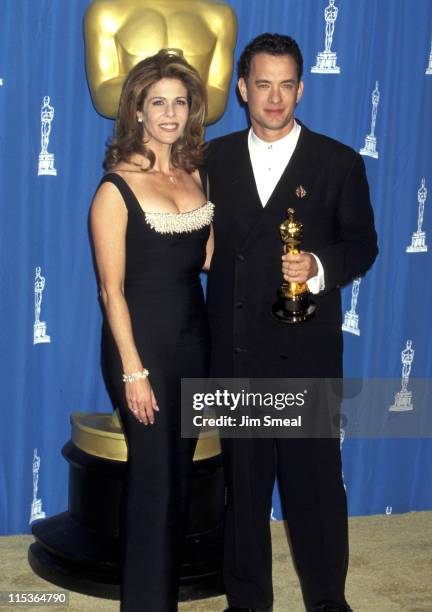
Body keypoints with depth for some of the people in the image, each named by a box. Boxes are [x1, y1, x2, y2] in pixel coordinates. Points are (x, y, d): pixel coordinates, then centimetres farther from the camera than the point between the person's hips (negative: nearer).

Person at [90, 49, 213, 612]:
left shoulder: (194, 174, 7)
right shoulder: (116, 187, -12)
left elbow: (206, 257, 8)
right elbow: (112, 289, -13)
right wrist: (133, 372, -15)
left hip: (192, 338, 6)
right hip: (143, 342, -6)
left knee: (180, 470, 15)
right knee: (153, 474, 3)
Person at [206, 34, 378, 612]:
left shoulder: (338, 162, 0)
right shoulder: (215, 158, 7)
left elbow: (362, 244, 2)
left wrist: (320, 268, -18)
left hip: (306, 348, -2)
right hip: (235, 348, 2)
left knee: (315, 475, 5)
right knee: (243, 475, 13)